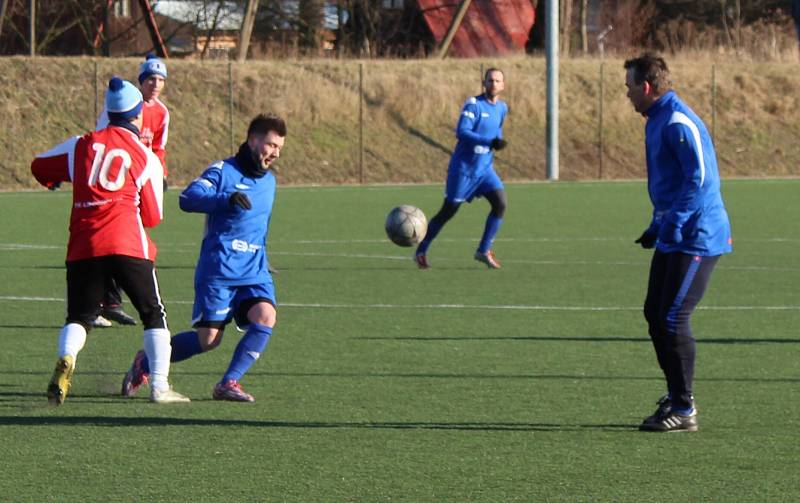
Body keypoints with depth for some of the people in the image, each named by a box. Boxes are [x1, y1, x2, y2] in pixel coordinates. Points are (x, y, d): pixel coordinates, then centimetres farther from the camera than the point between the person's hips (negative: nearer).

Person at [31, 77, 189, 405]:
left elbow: (39, 168, 21)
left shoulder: (82, 145, 10)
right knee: (154, 315, 10)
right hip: (127, 245, -2)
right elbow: (152, 217, 10)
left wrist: (54, 180, 44)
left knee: (79, 317, 11)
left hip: (82, 248, 2)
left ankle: (65, 360, -20)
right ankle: (160, 386, 1)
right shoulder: (147, 159, 6)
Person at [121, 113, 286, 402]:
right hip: (218, 269, -6)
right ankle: (145, 363, 16)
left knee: (265, 317, -21)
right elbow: (188, 198, -23)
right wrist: (228, 199, -35)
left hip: (255, 271, 6)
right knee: (208, 339, -7)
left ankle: (229, 384, -12)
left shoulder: (269, 181, 16)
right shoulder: (223, 171, -7)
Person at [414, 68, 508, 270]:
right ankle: (421, 252, 16)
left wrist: (498, 142, 10)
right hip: (463, 167, -6)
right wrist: (490, 142, -32)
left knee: (500, 203, -13)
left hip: (485, 168, 6)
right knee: (449, 210, 0)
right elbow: (462, 131, -27)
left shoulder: (502, 108, 7)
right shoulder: (474, 104, -15)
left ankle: (484, 251, -2)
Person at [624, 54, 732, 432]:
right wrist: (657, 227, 23)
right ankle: (676, 397, 22)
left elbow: (700, 177, -25)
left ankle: (684, 410, -3)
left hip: (696, 239, -10)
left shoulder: (678, 123, -17)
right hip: (673, 238, 10)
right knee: (655, 314, 12)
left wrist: (673, 223, -28)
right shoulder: (657, 121, 16)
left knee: (672, 319, -9)